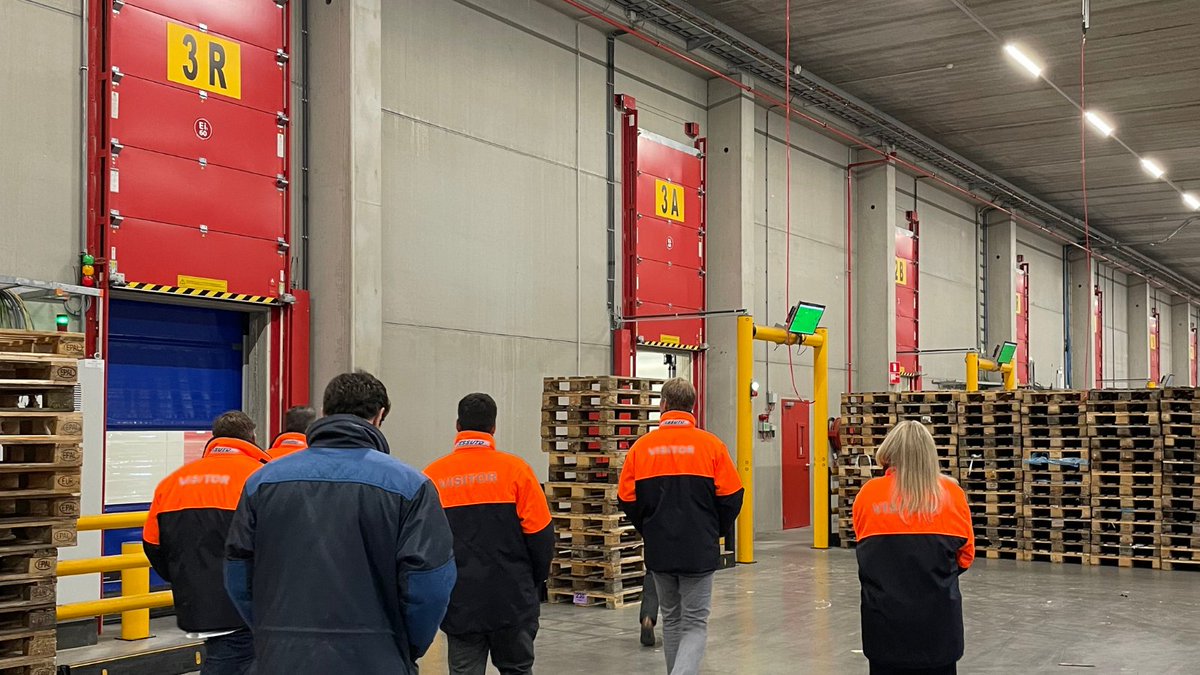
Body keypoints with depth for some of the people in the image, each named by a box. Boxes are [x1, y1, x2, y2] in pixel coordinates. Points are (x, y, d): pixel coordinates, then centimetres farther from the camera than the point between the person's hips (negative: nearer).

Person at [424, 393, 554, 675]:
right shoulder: (514, 469, -7)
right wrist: (534, 583, 9)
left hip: (459, 606, 1)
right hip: (511, 600, -1)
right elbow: (540, 535, -6)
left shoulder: (432, 476, -4)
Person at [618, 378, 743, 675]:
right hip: (699, 550, -2)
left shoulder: (642, 446, -2)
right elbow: (731, 497, -6)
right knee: (695, 624, 5)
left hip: (658, 550, 2)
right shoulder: (711, 445, -7)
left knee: (671, 620, 19)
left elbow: (626, 498, 0)